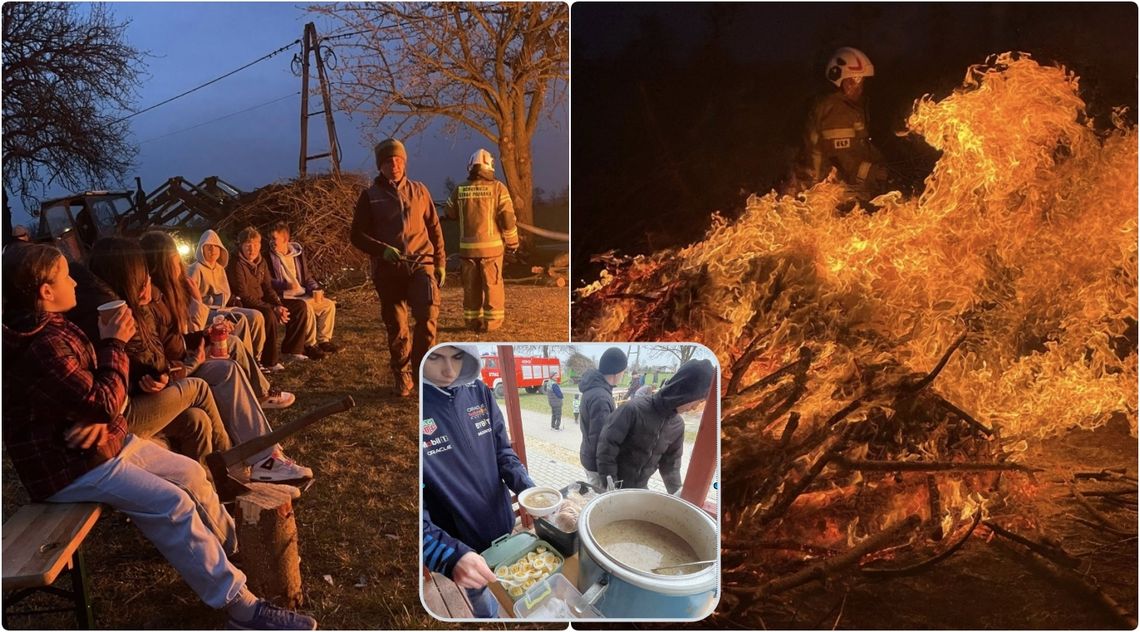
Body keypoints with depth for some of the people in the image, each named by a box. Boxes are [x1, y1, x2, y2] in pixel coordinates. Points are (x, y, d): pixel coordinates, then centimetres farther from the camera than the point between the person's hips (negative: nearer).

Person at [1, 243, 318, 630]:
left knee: (190, 473, 10)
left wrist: (100, 418, -13)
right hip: (70, 467, -10)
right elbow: (104, 403, -24)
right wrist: (115, 344, -11)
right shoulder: (42, 347, -26)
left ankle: (233, 548, 30)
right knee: (172, 503, -21)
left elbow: (94, 386, 10)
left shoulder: (54, 327, 7)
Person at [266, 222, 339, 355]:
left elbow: (307, 277, 17)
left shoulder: (297, 252, 13)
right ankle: (310, 345, -22)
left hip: (303, 294, 6)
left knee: (329, 304, -11)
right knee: (306, 307, -32)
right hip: (284, 297, -6)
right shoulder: (270, 256, -2)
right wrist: (286, 285, -26)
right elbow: (268, 281, -8)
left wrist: (316, 289, -2)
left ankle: (323, 340, -3)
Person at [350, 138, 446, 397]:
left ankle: (421, 371, -6)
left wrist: (441, 262, 10)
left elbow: (434, 228, 15)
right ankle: (402, 378, 23)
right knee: (396, 328, 6)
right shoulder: (370, 196, 6)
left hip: (421, 263, 0)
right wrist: (383, 250, -13)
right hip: (387, 270, 0)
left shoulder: (419, 191, 10)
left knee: (428, 315, -21)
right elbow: (357, 235, 3)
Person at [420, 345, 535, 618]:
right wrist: (451, 555, -37)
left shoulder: (478, 391, -8)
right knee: (487, 609, 20)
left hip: (505, 528, 4)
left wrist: (528, 489, -16)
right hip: (464, 547, -4)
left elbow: (502, 451, 2)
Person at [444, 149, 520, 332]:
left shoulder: (459, 190, 0)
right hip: (491, 246, -2)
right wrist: (513, 242, 2)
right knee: (493, 285, 7)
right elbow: (508, 218, -9)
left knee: (471, 286, 11)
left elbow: (451, 214, 13)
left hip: (467, 247, 2)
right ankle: (492, 322, 8)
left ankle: (472, 321, 15)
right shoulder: (498, 188, -8)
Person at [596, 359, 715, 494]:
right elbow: (607, 445, -20)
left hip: (640, 488, 6)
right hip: (617, 485, -6)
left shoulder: (678, 425, -2)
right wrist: (610, 482, -19)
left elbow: (670, 462, 7)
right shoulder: (635, 409, -24)